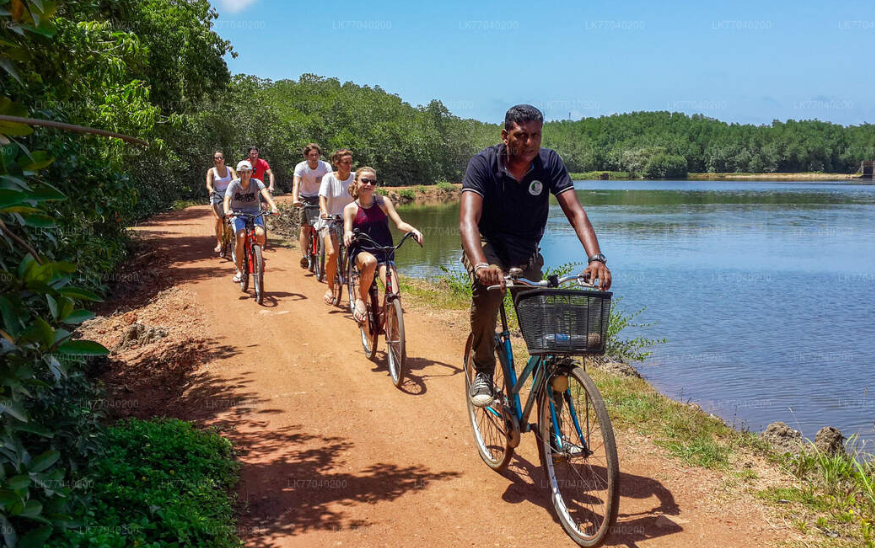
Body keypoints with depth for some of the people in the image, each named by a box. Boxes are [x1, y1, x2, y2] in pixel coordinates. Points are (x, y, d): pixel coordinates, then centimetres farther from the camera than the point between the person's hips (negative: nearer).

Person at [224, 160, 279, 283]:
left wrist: (273, 207, -44)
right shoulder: (234, 184, -8)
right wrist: (227, 211, -44)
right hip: (238, 213, -1)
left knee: (260, 234, -28)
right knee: (241, 237, -27)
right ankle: (239, 270, -12)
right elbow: (227, 198, -22)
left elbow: (265, 193, -24)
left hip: (254, 213, 1)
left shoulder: (256, 182, -7)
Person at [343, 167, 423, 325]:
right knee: (370, 261, -40)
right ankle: (361, 299, -16)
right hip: (361, 252, -1)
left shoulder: (383, 202, 4)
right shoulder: (350, 208, 2)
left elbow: (399, 223, -5)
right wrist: (348, 234, -36)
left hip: (384, 252, 2)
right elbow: (347, 231, -10)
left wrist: (413, 230, -26)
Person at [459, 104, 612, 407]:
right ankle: (483, 373, -18)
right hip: (488, 245, -3)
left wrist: (596, 258, -40)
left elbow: (575, 212, -22)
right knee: (487, 288, -34)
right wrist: (481, 264, -54)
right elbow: (468, 220, -35)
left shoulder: (549, 163, -14)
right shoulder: (483, 163, -22)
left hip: (526, 252, 3)